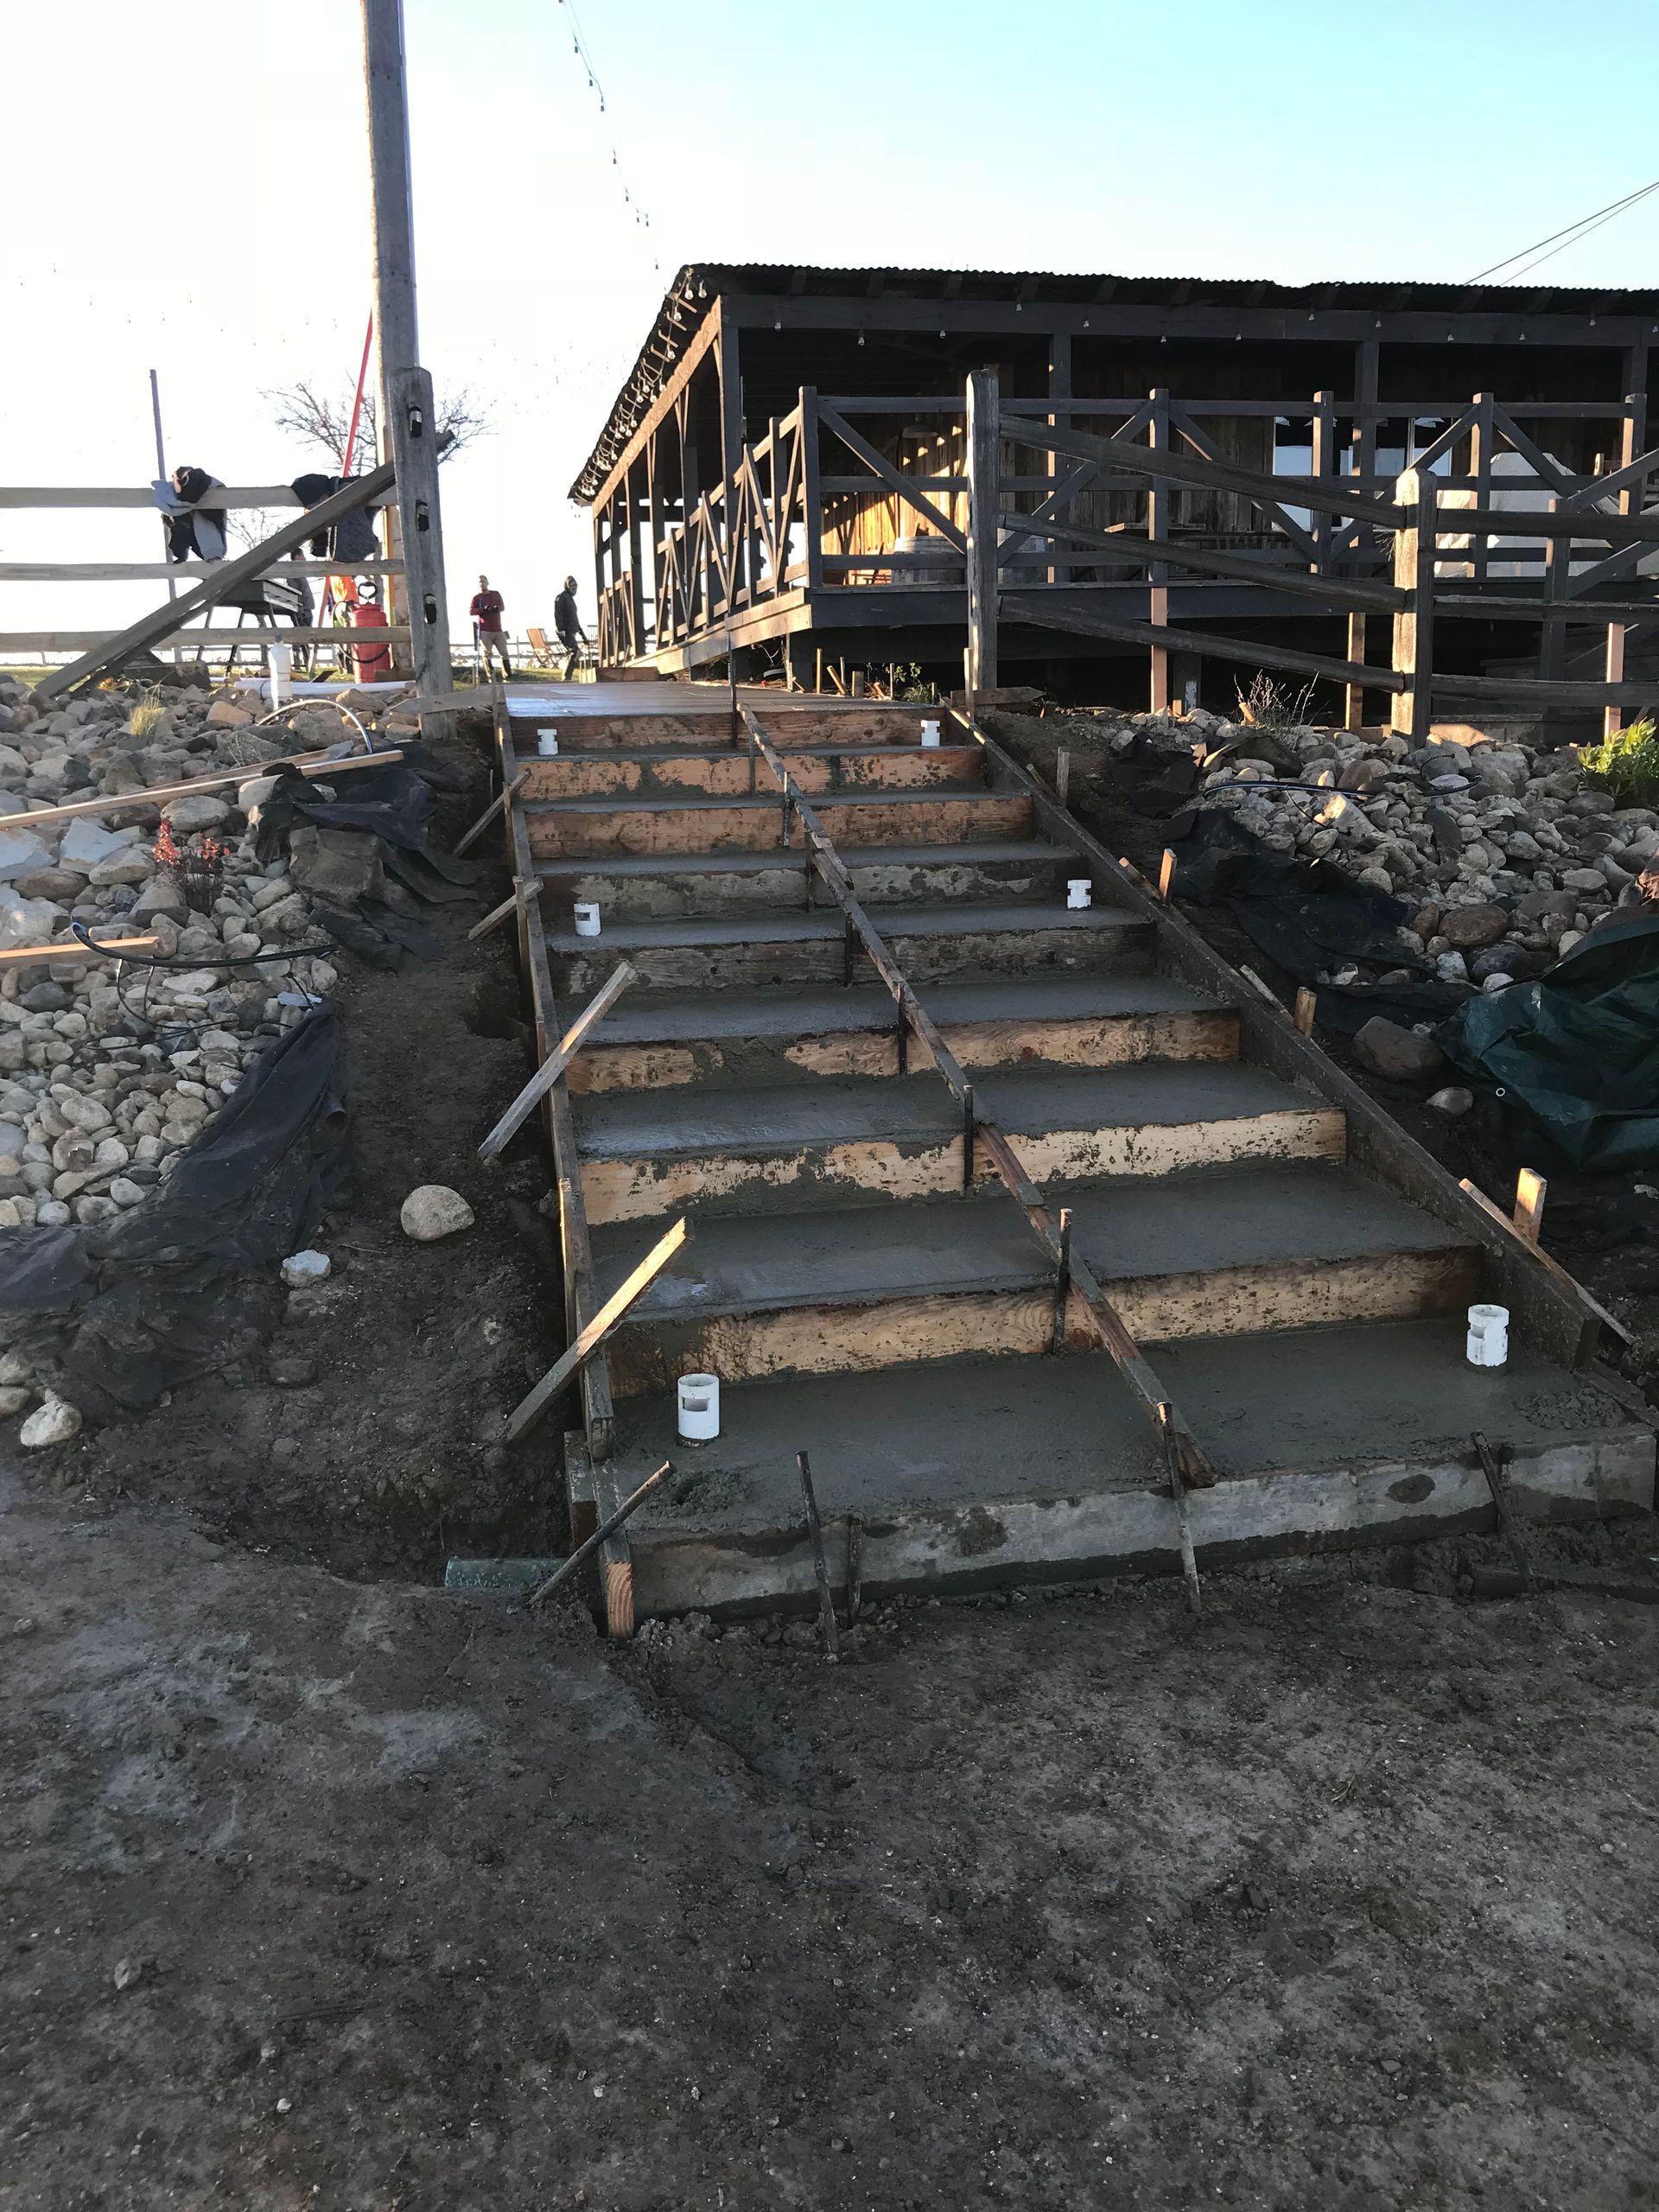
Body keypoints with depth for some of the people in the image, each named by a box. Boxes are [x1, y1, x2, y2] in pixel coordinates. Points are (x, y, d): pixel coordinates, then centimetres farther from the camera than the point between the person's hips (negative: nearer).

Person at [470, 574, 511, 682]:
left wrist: (496, 608, -15)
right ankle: (489, 677, -7)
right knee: (486, 654, -7)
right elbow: (471, 611, -6)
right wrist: (483, 609, -20)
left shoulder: (496, 594, 15)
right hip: (485, 631, -3)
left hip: (497, 630, 3)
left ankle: (507, 676, -1)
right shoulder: (476, 597, 6)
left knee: (504, 653, -2)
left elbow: (503, 607, 8)